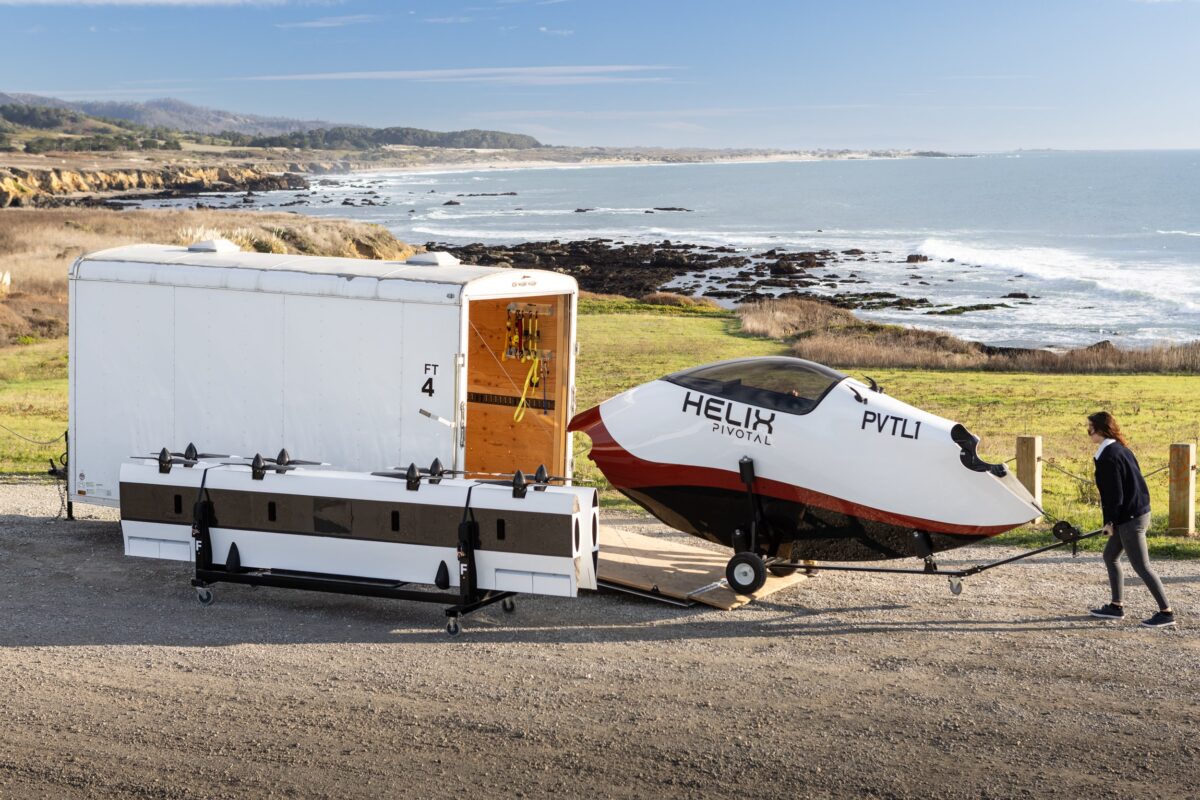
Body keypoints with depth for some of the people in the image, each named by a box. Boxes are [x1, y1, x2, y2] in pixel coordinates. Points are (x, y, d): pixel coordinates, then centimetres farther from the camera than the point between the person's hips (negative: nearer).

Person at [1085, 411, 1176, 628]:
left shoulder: (1109, 457, -19)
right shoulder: (1121, 449, 10)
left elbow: (1115, 493, -20)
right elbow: (1137, 481, 15)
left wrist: (1109, 521, -12)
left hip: (1129, 518, -10)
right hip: (1139, 512, 10)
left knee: (1141, 566, -4)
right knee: (1110, 556, 18)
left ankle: (1166, 612, 0)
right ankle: (1117, 606, 24)